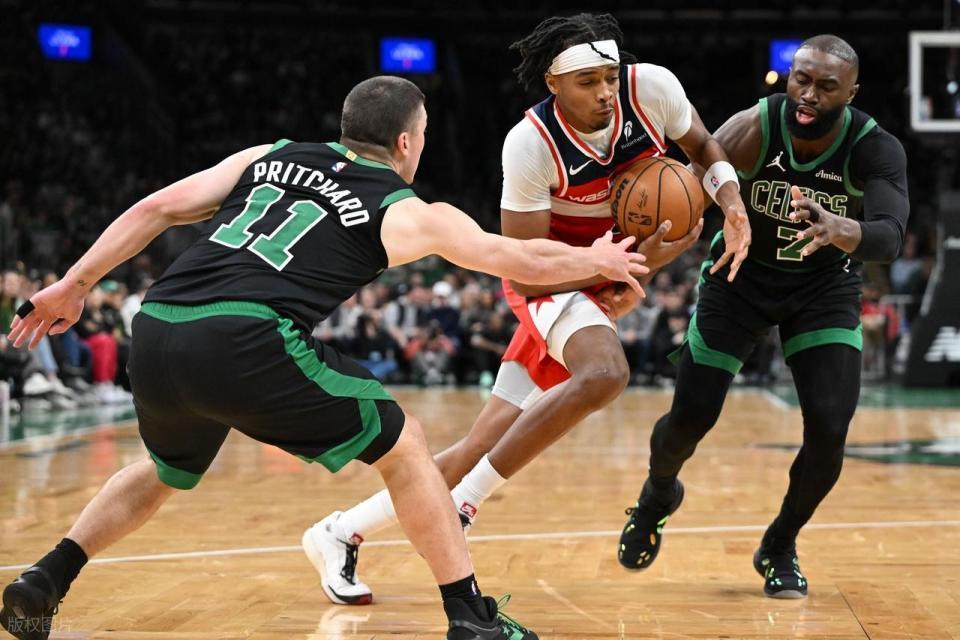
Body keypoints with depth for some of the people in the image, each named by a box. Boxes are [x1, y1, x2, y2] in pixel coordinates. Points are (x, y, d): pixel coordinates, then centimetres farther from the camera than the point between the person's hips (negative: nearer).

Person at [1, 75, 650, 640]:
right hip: (243, 342, -5)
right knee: (403, 447, 13)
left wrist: (72, 286, 19)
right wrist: (597, 260, 40)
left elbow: (160, 207, 16)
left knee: (167, 472, 34)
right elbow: (523, 261, 22)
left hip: (154, 334, 6)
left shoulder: (272, 156, 24)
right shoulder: (408, 213, 14)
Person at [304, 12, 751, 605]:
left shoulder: (652, 87, -16)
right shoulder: (531, 143, -25)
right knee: (604, 374, -37)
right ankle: (460, 508, -21)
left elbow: (703, 146, 5)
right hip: (553, 279, -4)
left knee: (486, 445, 2)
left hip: (610, 279, 4)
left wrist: (730, 194, -16)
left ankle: (343, 532, 15)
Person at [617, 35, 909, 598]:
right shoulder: (753, 130, -26)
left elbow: (890, 238, -39)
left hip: (826, 285, 0)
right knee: (690, 419, -3)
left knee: (829, 430, -14)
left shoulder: (877, 150, -25)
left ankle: (781, 546, 14)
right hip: (742, 275, 0)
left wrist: (839, 229, -62)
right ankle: (659, 495, 34)